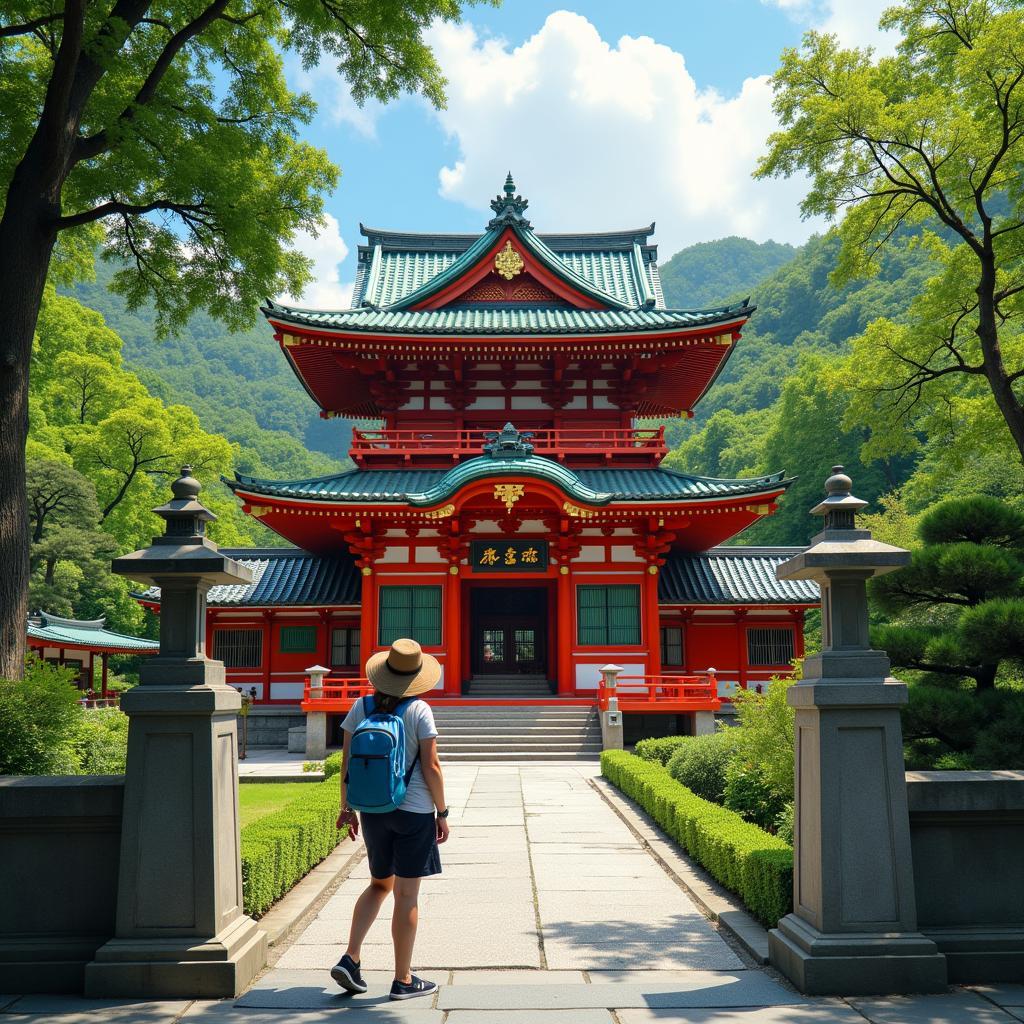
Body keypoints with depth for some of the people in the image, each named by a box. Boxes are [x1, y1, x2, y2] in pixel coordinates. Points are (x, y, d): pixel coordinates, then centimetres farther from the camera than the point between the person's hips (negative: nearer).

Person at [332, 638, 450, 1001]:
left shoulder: (361, 707, 1)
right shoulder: (419, 710, -11)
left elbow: (347, 761, 3)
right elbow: (431, 767, -12)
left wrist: (347, 808, 13)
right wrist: (442, 812, -2)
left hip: (373, 809, 5)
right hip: (414, 810, -4)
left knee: (380, 884, 22)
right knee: (406, 896, 4)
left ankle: (350, 959, 10)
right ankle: (403, 981, 13)